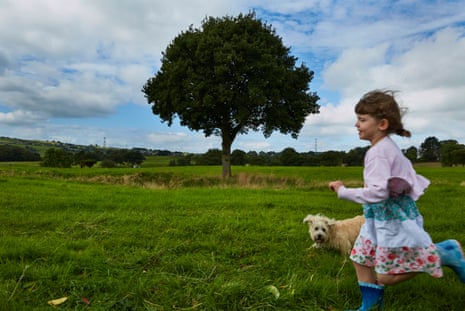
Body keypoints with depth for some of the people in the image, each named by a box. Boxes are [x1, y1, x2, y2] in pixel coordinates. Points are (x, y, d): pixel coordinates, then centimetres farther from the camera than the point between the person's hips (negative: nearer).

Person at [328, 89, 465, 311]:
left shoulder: (377, 152, -24)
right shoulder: (388, 146, 8)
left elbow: (377, 193, -34)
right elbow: (409, 175, 19)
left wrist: (343, 191, -26)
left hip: (393, 219, -10)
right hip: (382, 217, 10)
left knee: (386, 278, 1)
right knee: (361, 258, 13)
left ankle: (446, 254, 10)